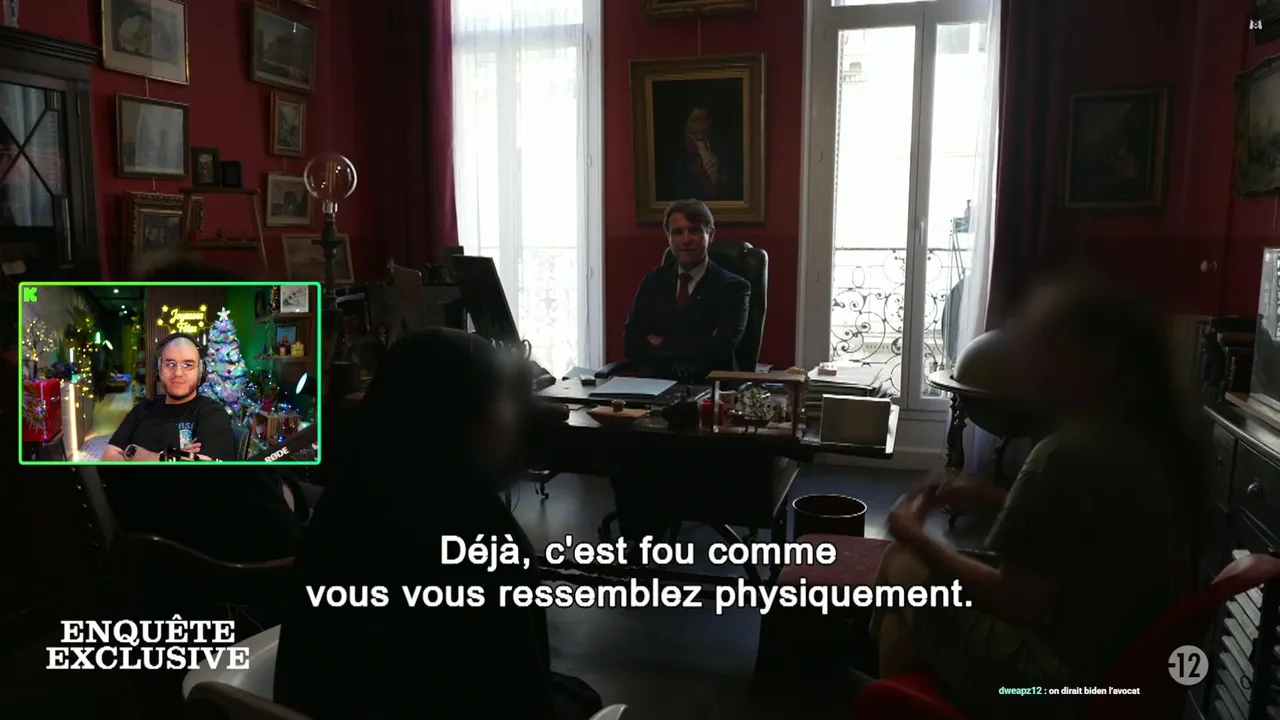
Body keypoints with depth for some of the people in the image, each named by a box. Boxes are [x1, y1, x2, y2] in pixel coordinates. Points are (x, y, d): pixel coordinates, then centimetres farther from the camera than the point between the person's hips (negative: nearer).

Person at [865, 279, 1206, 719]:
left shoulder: (1069, 454, -26)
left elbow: (1016, 602, -22)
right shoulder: (1155, 437, 1)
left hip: (1061, 685, -8)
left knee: (901, 566, 7)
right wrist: (991, 499, 11)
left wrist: (914, 538, -12)